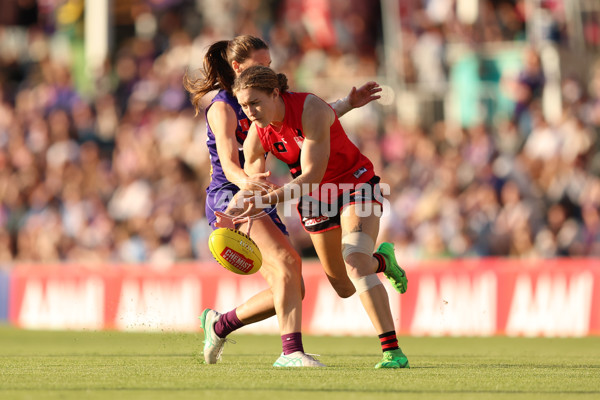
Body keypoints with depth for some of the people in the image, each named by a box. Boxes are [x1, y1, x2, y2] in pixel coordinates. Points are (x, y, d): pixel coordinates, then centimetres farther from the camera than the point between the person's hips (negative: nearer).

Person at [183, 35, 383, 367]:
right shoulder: (222, 108, -9)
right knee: (287, 262, -29)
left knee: (292, 288, 2)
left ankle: (220, 324, 18)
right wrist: (245, 181, -42)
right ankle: (291, 351, -36)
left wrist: (348, 103, 16)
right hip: (228, 197, -9)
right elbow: (228, 163, -21)